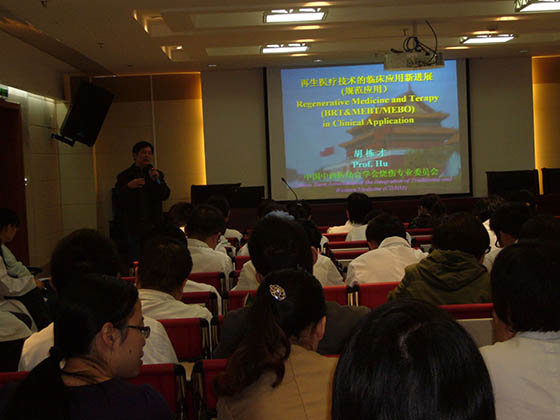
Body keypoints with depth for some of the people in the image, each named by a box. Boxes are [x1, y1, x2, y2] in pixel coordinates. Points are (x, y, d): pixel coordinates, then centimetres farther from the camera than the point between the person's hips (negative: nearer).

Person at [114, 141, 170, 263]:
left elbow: (165, 195, -1)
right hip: (133, 225, -1)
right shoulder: (124, 176, 5)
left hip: (153, 225, 1)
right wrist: (129, 186, -20)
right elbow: (119, 199, -4)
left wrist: (157, 181, -17)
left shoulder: (157, 174, 10)